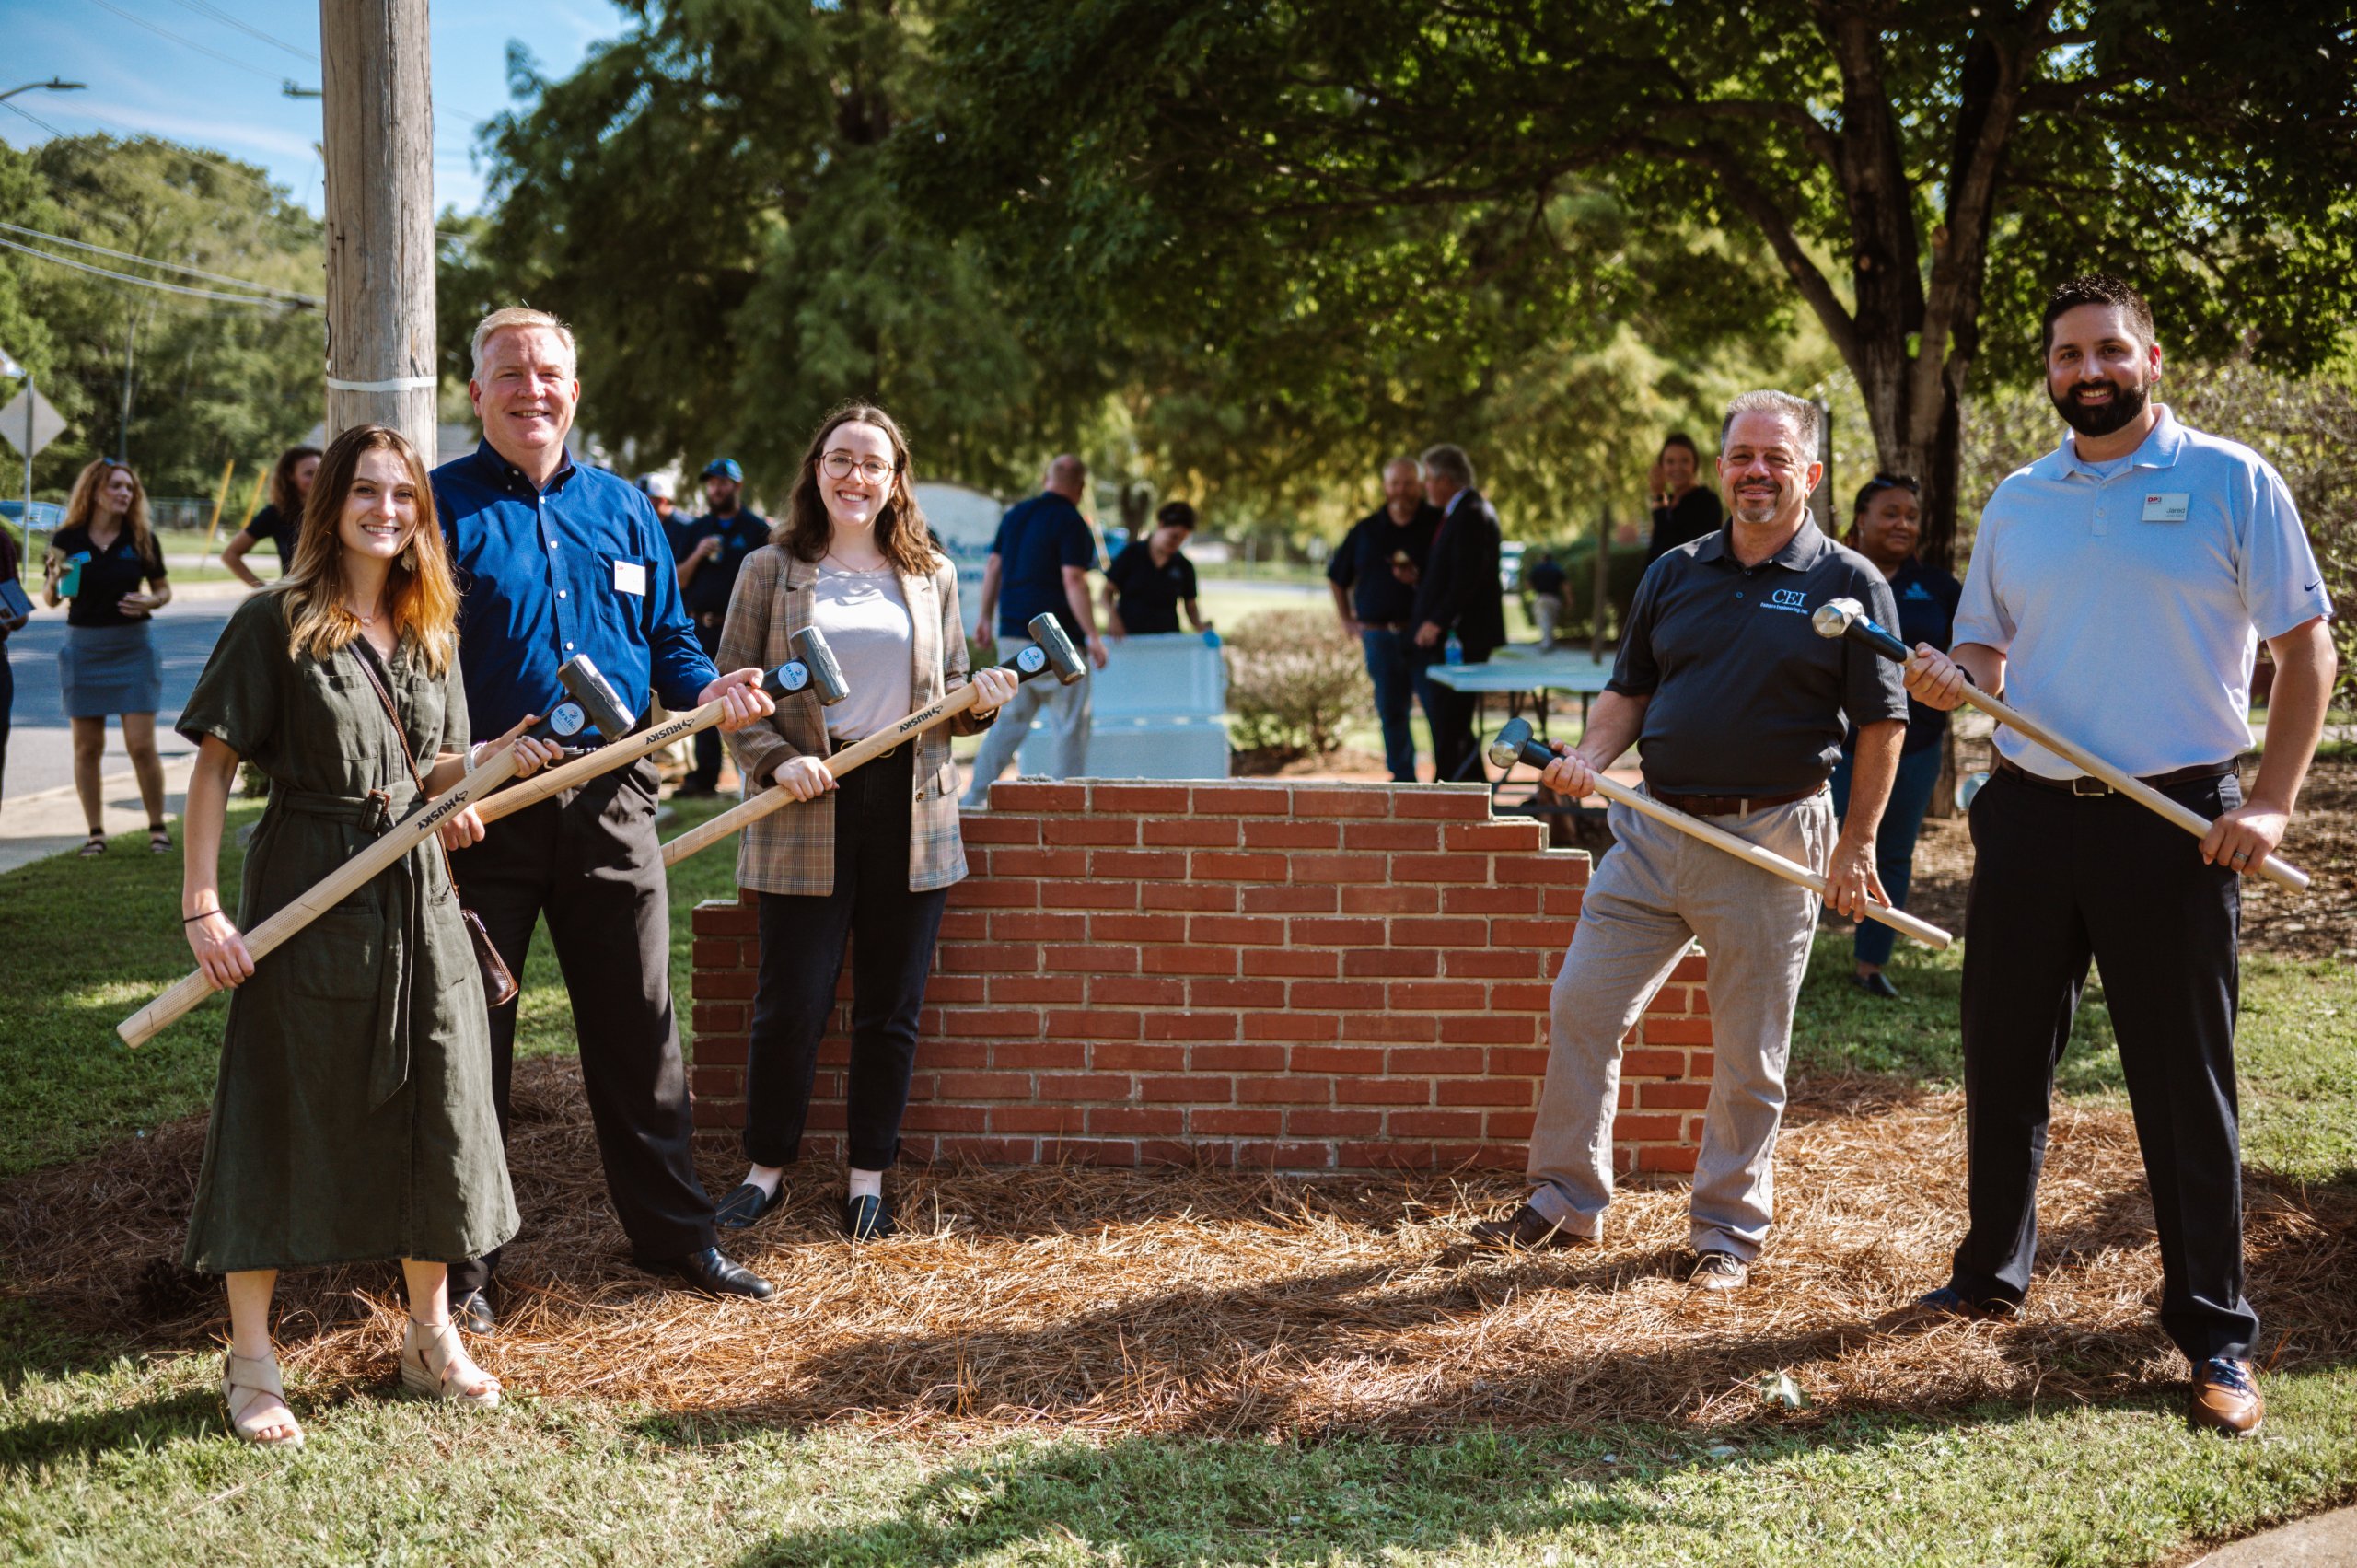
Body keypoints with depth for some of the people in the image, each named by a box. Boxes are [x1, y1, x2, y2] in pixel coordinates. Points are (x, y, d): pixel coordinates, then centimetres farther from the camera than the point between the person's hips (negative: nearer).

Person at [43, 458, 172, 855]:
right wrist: (54, 579, -16)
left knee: (142, 745, -3)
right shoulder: (66, 539, -1)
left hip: (132, 647, 0)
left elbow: (164, 589, 10)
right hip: (83, 647, 0)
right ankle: (95, 832, 14)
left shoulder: (142, 539, 0)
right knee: (87, 746, 5)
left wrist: (151, 602, -12)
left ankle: (157, 828, 9)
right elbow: (49, 599, 5)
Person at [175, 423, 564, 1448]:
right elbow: (215, 765, -6)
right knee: (281, 1113, 1)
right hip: (306, 890, -5)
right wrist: (201, 906, -14)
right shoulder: (277, 622, -5)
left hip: (415, 890, 5)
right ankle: (250, 1362, 12)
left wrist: (489, 759, -5)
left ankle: (431, 1335, 24)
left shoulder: (430, 632, 11)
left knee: (439, 1105, 7)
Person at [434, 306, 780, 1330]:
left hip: (611, 807, 4)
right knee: (469, 1033, 4)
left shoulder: (622, 508, 13)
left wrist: (710, 689, -5)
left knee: (639, 1025, 11)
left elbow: (668, 640, 17)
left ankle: (675, 1233, 23)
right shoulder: (440, 506, -2)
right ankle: (460, 1259, 16)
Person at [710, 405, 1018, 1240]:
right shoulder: (770, 571, 4)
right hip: (806, 813, -2)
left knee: (891, 1006, 7)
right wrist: (776, 760, -14)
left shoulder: (931, 576, 12)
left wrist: (981, 701, -6)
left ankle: (868, 1177, 18)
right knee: (791, 1003, -1)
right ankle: (766, 1168, 18)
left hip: (911, 811, 2)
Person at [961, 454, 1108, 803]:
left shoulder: (1016, 514, 12)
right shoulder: (1071, 522, -11)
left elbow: (993, 566, 14)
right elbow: (1073, 581, -18)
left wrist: (984, 616, 20)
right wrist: (1092, 636, -16)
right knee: (1070, 725, 1)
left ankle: (977, 795, 8)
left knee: (1010, 719, 13)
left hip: (1013, 634, 7)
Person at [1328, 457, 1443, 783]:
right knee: (1390, 711, 8)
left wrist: (1422, 581, -17)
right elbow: (1337, 577, 21)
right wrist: (1347, 620, 14)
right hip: (1379, 637, 4)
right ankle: (1402, 778, 19)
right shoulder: (1365, 530, 11)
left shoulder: (1437, 524, -1)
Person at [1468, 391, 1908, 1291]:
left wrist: (1857, 844, -9)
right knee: (1581, 1007, 3)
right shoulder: (1674, 573, 10)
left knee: (1749, 1055, 5)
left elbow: (1882, 722, -3)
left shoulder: (1847, 584, -3)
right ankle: (1567, 1200, 17)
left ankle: (1728, 1231, 20)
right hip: (1655, 827, 4)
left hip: (1769, 842, -4)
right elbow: (1630, 691, 16)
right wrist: (1589, 757, -4)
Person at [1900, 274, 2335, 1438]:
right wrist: (1950, 676, -7)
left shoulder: (2231, 482, -3)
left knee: (2185, 1080, 0)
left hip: (2175, 821, -4)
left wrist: (2272, 800, -13)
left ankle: (2214, 1333, 10)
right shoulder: (2016, 502, 11)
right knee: (2002, 1062, 12)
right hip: (2030, 816, 5)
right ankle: (1992, 1272, 29)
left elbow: (2306, 646, -3)